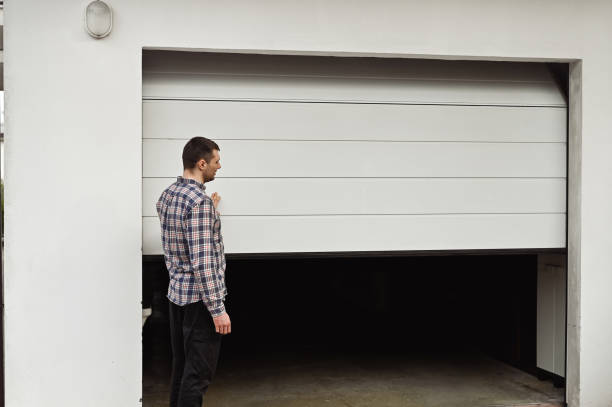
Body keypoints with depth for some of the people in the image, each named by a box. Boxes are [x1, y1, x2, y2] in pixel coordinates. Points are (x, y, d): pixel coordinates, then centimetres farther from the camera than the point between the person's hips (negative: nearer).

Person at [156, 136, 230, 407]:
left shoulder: (167, 195, 8)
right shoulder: (200, 201, -20)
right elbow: (202, 261, -24)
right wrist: (218, 309, -21)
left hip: (176, 293, 9)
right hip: (199, 297, -9)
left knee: (181, 366, 16)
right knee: (198, 373, -1)